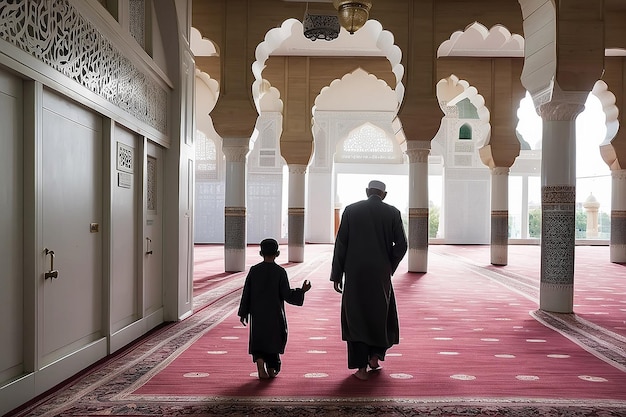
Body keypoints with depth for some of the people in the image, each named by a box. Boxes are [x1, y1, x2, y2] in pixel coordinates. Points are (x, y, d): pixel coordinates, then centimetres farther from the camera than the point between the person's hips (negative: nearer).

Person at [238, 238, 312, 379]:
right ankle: (271, 369, 19)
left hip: (257, 314, 2)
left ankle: (260, 362, -12)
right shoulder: (280, 271, -9)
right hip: (275, 314, -1)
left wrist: (243, 313, 8)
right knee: (273, 340, 14)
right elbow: (287, 295, -10)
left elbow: (246, 293, 1)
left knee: (257, 340, 11)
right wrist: (302, 291, 3)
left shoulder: (254, 270, -1)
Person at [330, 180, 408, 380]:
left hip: (355, 274, 0)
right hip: (381, 274, 0)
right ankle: (375, 355, 20)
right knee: (381, 314, 23)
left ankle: (362, 368, 10)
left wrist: (337, 275, 2)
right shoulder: (392, 213, -1)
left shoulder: (351, 210, -1)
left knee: (356, 317, 9)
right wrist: (389, 266, 12)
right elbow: (401, 245, -3)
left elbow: (340, 244, -3)